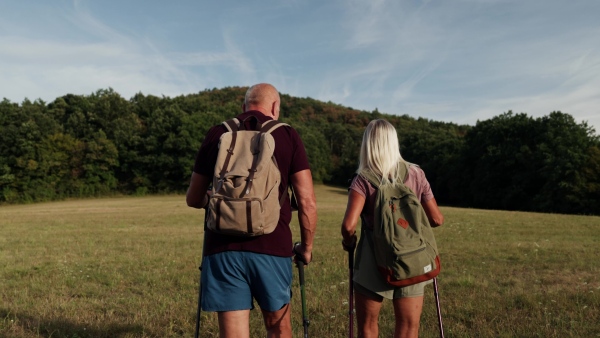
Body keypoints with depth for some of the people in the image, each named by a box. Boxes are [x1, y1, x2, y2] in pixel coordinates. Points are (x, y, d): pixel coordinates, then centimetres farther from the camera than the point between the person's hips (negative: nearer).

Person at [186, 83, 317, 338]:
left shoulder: (217, 134, 9)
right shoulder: (287, 136, 4)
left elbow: (194, 199, 15)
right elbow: (307, 202, -2)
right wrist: (306, 246, 13)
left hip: (222, 248, 1)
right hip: (272, 247, -1)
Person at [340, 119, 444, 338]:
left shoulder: (363, 179, -9)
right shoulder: (415, 173, 0)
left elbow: (349, 225, -20)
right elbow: (437, 219, 4)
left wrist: (348, 242, 1)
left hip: (374, 261, -2)